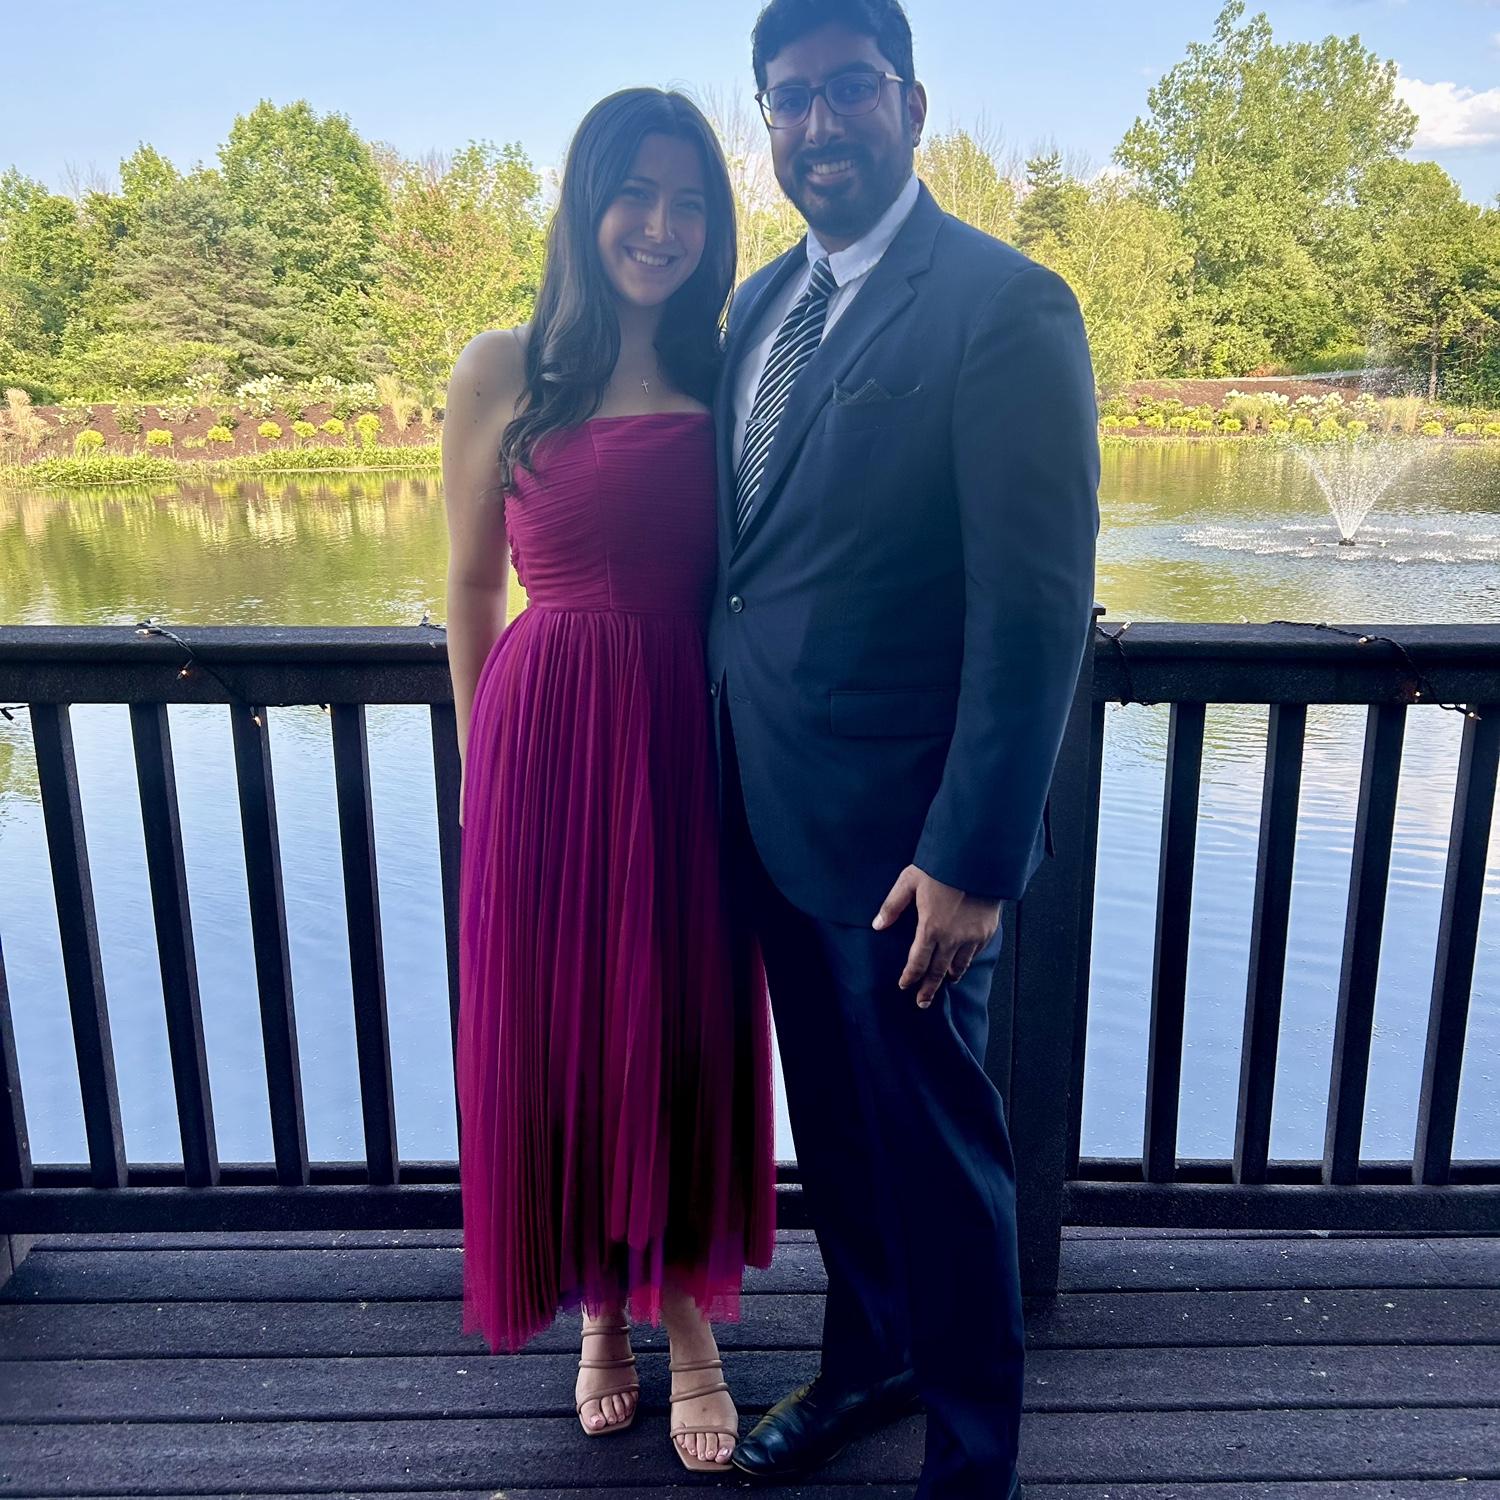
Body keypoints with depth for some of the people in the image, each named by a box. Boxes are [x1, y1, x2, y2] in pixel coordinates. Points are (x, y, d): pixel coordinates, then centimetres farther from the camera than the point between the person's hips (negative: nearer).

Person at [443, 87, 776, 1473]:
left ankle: (686, 1314, 31)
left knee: (685, 1034, 10)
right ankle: (599, 1309, 34)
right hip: (547, 742, -1)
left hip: (692, 748, 2)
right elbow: (473, 589, 5)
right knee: (555, 1032, 10)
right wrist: (484, 757, 7)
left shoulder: (730, 380, 5)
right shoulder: (503, 373, -1)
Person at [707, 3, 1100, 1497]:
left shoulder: (1005, 305, -14)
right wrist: (724, 776, 9)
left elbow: (1036, 612, -18)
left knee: (933, 1144, 10)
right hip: (774, 812, 7)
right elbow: (743, 551, 11)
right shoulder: (761, 304, 9)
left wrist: (973, 857, -19)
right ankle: (867, 1356, 48)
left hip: (905, 833, -7)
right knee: (829, 1121, 22)